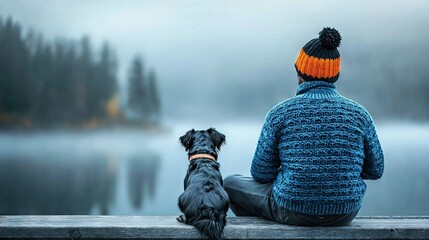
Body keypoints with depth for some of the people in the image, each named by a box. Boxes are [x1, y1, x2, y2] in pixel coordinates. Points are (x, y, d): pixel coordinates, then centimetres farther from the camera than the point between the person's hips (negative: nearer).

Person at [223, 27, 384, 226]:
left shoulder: (280, 113, -11)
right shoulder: (359, 114, -5)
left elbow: (261, 172, -5)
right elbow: (375, 170, 5)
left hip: (293, 209, -3)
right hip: (344, 213, 3)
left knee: (231, 184, 25)